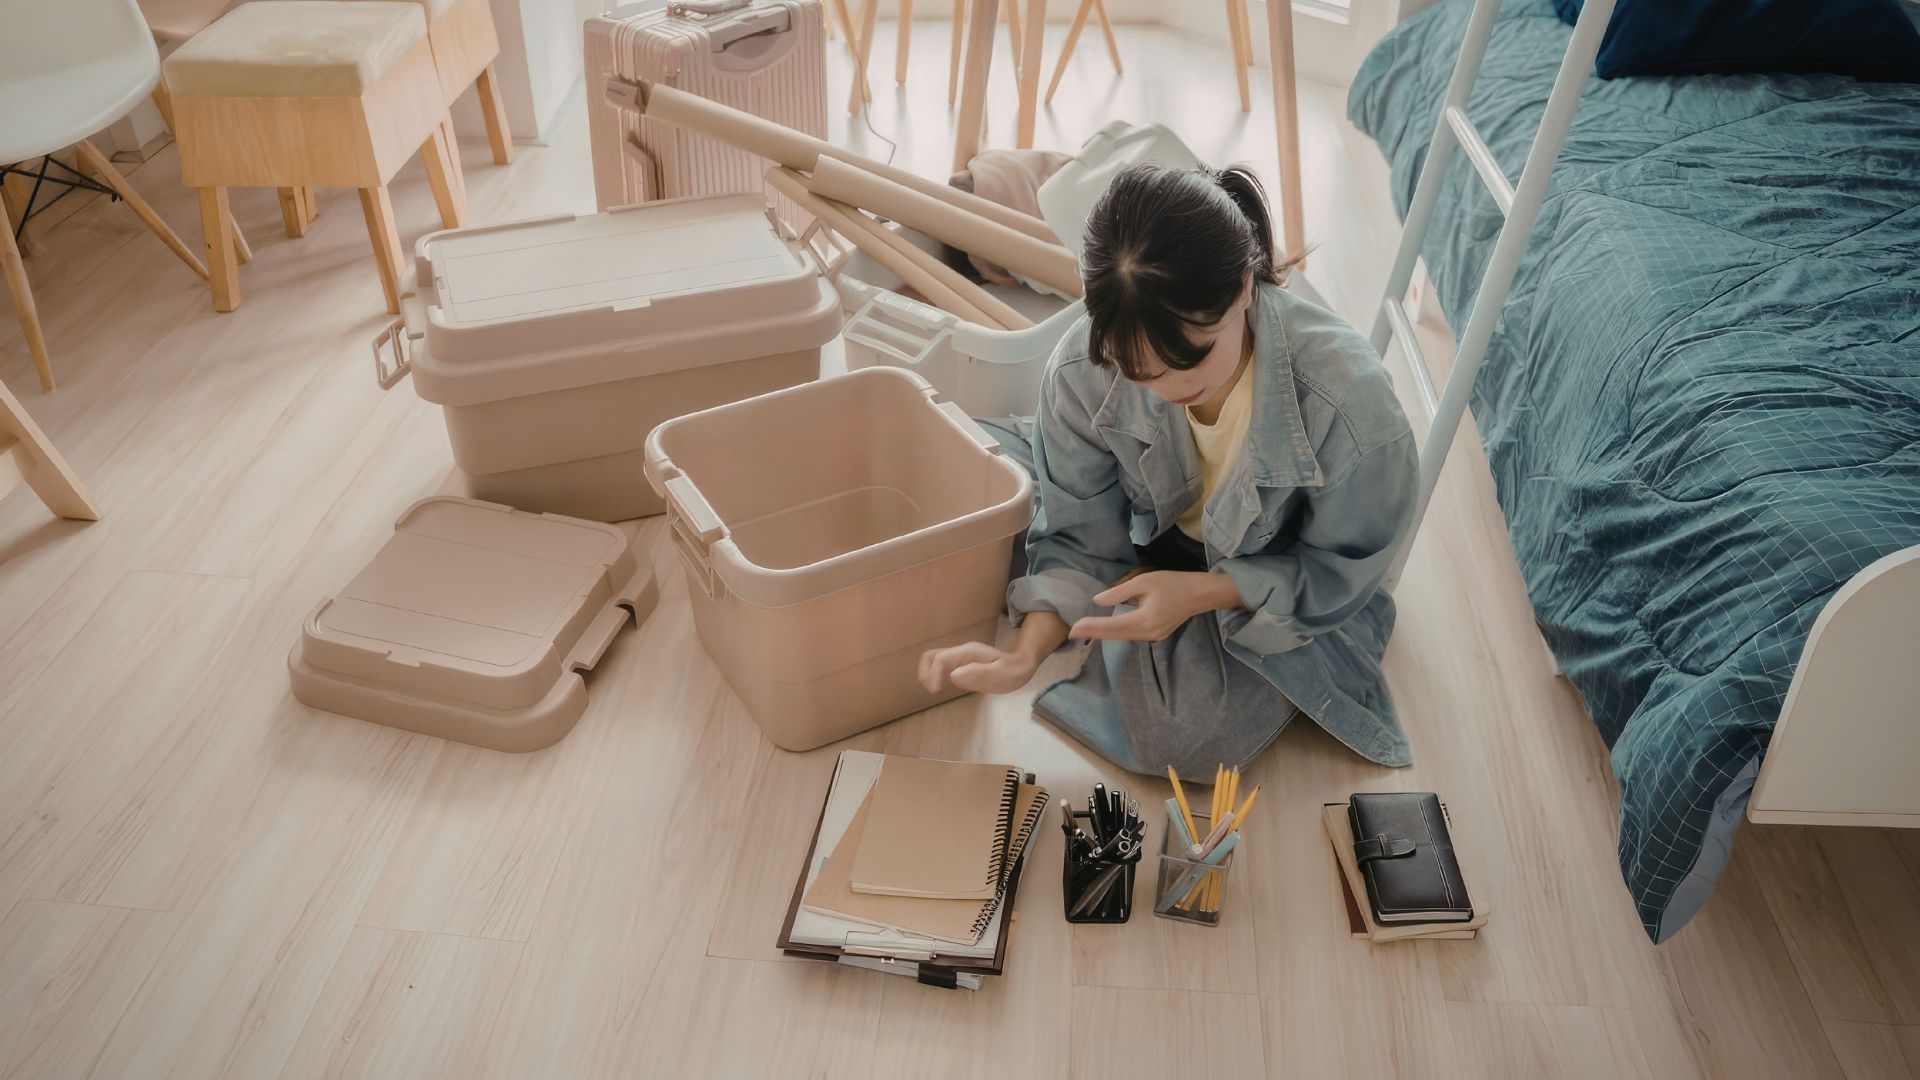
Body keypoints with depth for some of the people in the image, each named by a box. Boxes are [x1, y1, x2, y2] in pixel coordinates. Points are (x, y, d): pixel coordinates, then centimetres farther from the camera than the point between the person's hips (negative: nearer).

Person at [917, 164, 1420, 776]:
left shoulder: (1348, 398, -35)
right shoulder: (1085, 370, -26)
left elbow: (1341, 569, -19)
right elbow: (1080, 538, -15)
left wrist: (1198, 593, -33)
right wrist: (1025, 655, -31)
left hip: (1280, 593, -3)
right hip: (1148, 545, 4)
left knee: (1189, 735, -31)